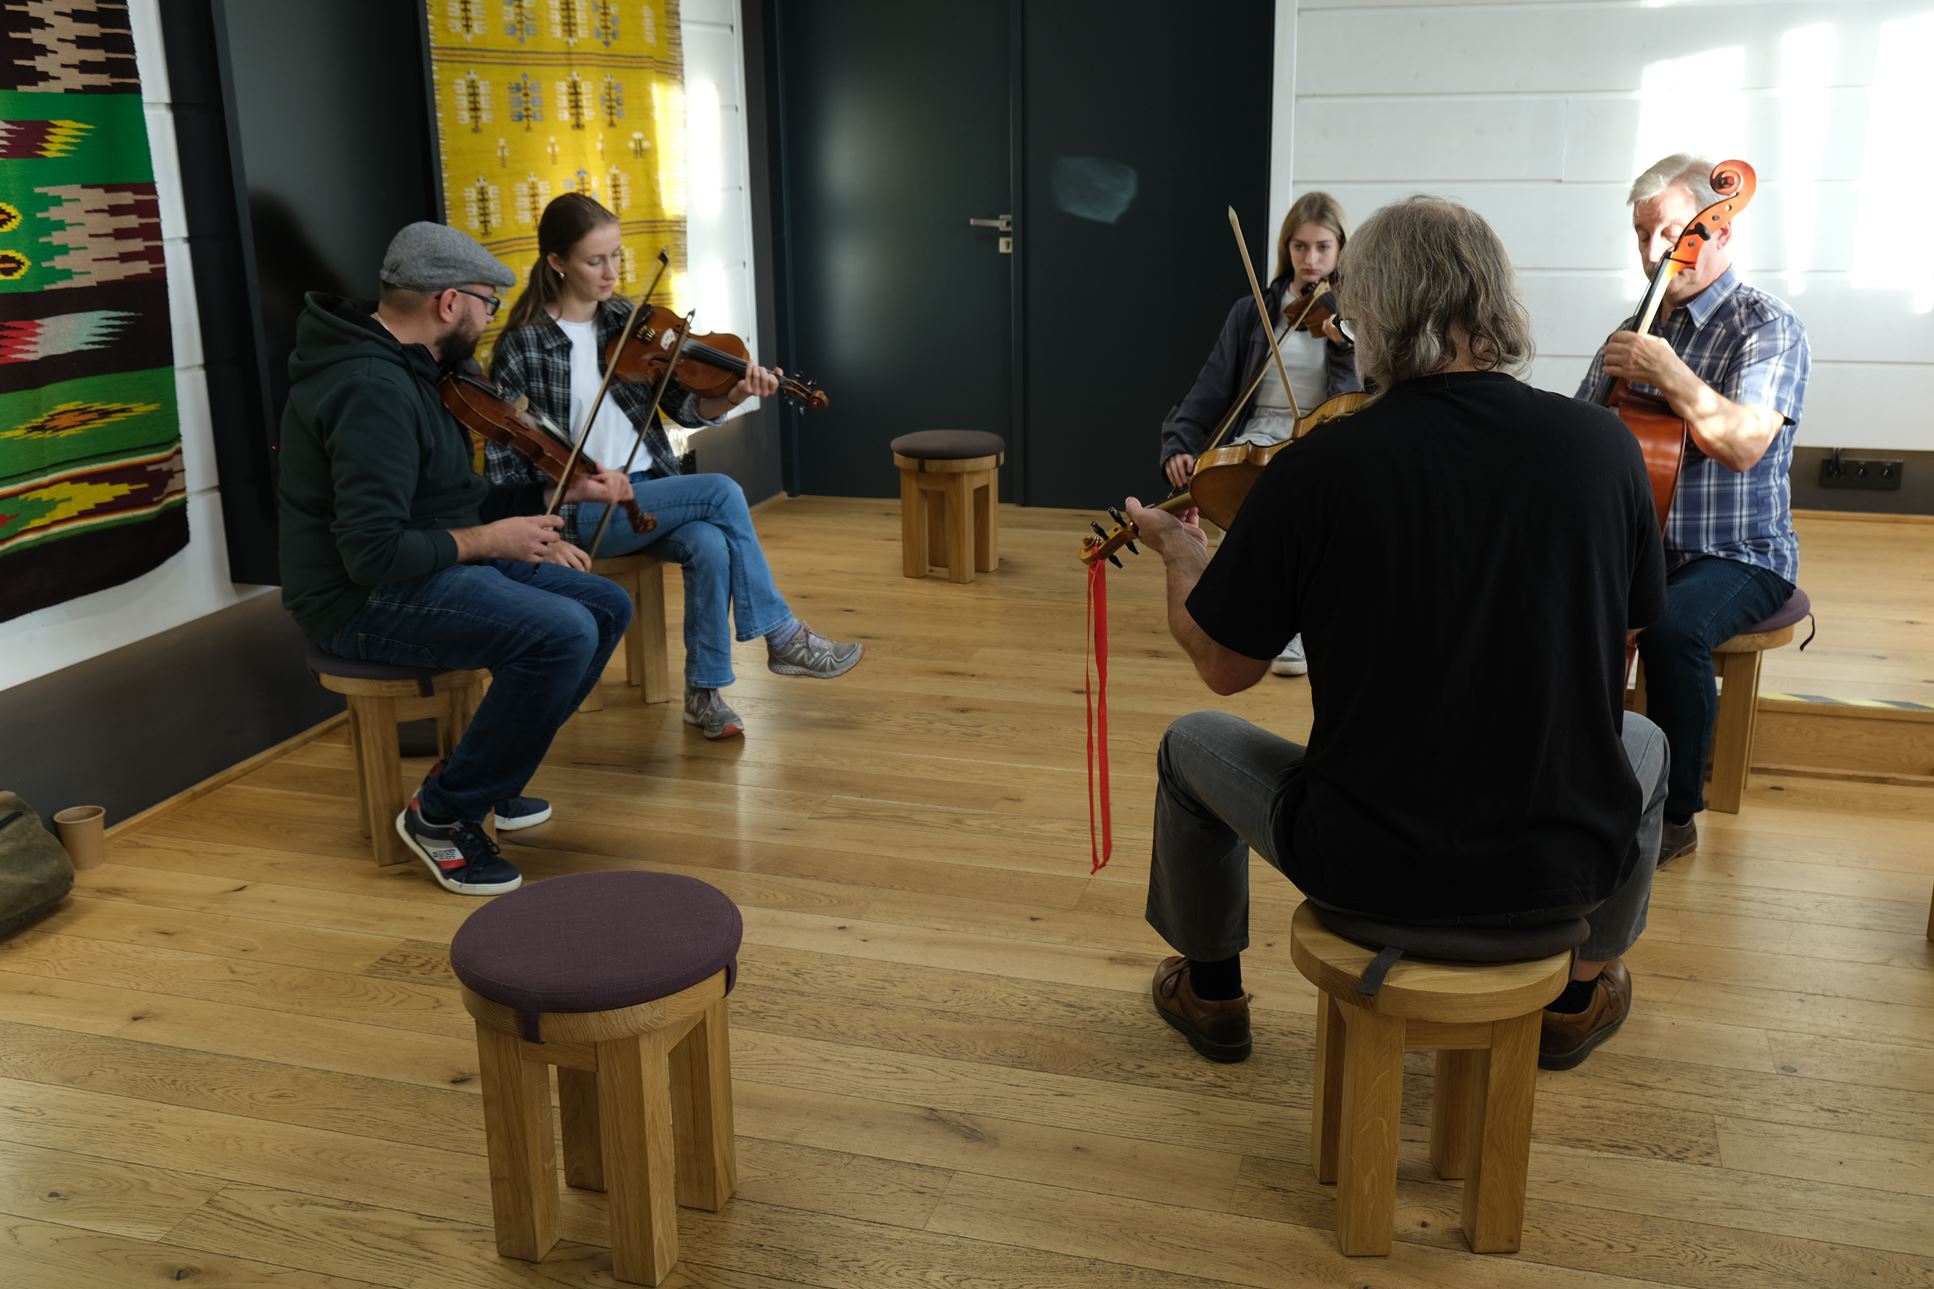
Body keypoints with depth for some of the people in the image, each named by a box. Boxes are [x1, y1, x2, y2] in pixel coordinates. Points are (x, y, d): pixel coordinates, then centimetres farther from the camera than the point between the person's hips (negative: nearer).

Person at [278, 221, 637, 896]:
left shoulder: (399, 368, 11)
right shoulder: (371, 390, -23)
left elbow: (456, 502, 18)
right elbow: (373, 554, -29)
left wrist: (561, 491, 9)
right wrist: (488, 541, -18)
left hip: (425, 568, 11)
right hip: (367, 602, -11)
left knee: (607, 607, 4)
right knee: (562, 634, -28)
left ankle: (489, 772, 13)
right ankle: (444, 812, -10)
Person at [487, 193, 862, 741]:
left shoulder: (631, 325, 5)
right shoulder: (522, 348, -7)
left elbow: (689, 408, 1)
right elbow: (503, 459, -5)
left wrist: (733, 395, -20)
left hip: (650, 491, 4)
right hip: (583, 510, -4)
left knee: (710, 545, -28)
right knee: (721, 492, -24)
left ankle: (704, 691, -12)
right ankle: (783, 638, -11)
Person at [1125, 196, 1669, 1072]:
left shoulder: (1316, 471, -17)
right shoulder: (1603, 444, -9)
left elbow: (1223, 666, -5)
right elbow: (1626, 621, 8)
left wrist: (1181, 554, 16)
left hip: (1364, 868, -2)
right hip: (1566, 865, 3)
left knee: (1192, 745, 26)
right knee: (1641, 741, 36)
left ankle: (1209, 992, 47)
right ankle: (1579, 998, 49)